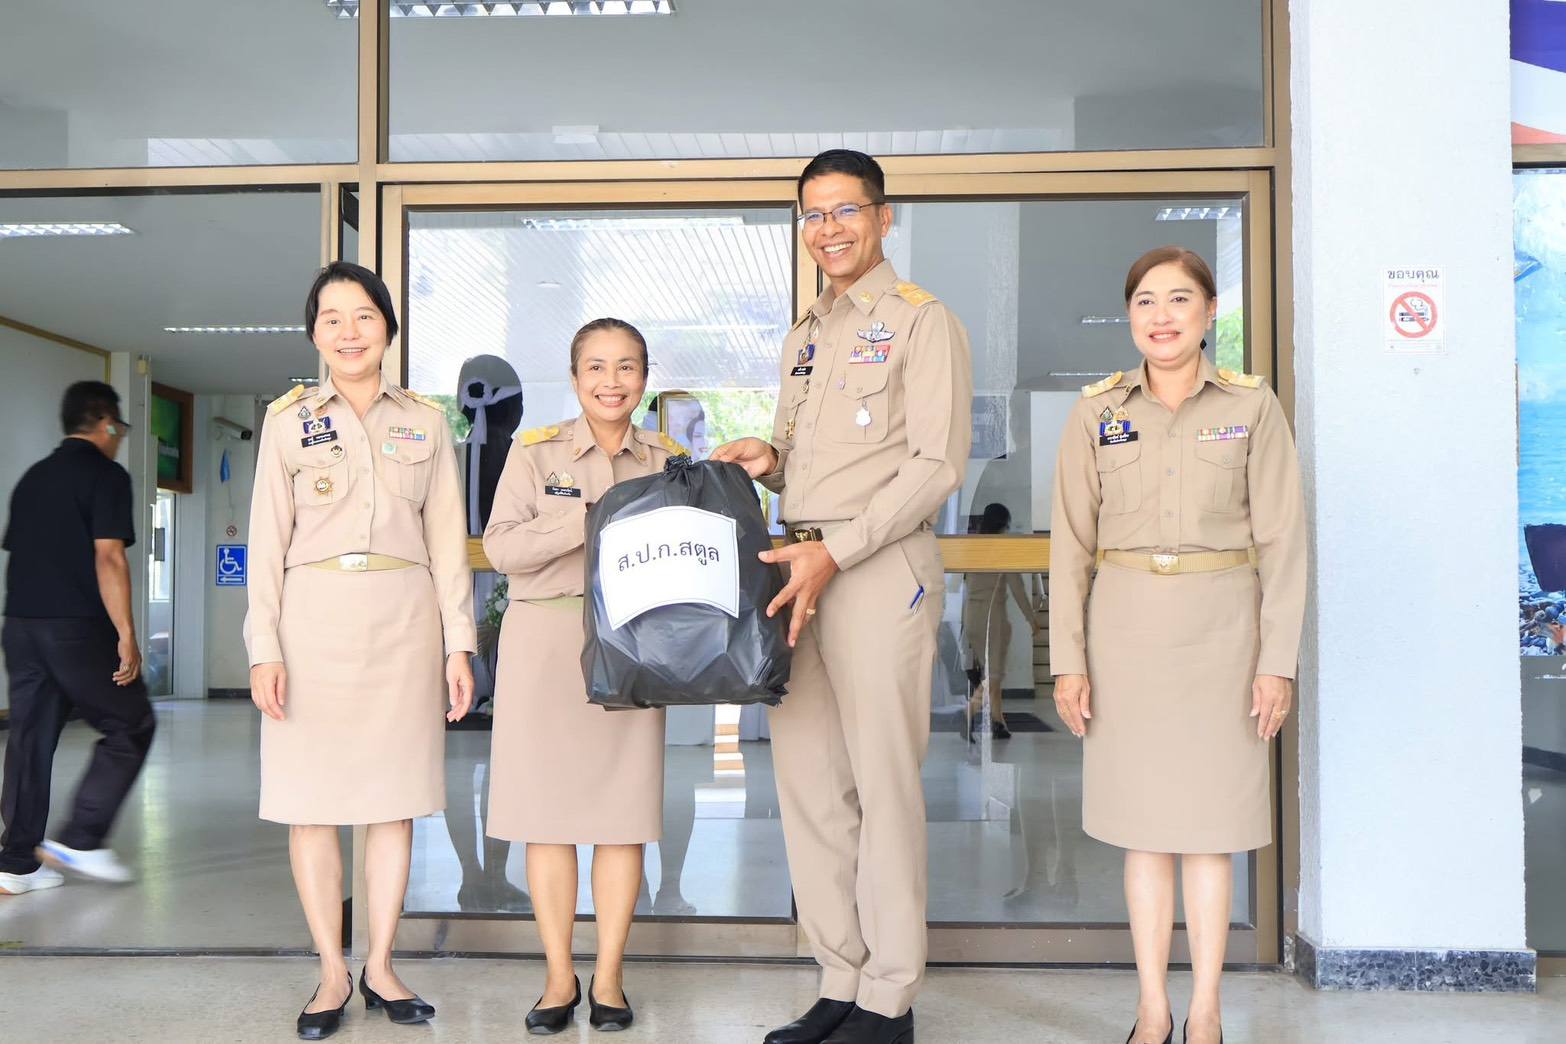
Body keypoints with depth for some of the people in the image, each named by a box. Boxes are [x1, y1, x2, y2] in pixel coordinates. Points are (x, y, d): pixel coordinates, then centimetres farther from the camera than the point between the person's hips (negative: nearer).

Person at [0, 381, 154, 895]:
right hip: (78, 627, -7)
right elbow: (108, 557, -15)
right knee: (130, 727, 6)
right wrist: (127, 635, -15)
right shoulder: (106, 475, -6)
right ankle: (80, 839, 2)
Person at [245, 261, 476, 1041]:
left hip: (405, 621, 1)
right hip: (314, 619, -1)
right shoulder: (289, 420, 6)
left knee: (394, 799, 5)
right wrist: (264, 647, -6)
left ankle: (381, 967, 17)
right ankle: (332, 974, 14)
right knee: (312, 801, 2)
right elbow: (268, 540, 2)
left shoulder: (426, 421, 9)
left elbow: (447, 539, 7)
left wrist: (459, 644, 2)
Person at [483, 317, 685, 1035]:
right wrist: (592, 520, -18)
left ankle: (608, 977, 16)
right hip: (545, 640, -1)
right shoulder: (535, 451, 4)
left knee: (624, 811, 2)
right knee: (547, 810, 2)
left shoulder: (668, 460, 10)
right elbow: (501, 546, -7)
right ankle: (559, 977, 16)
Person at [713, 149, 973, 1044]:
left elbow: (937, 464, -11)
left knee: (884, 783, -4)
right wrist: (765, 460, 3)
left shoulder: (922, 321, -2)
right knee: (807, 777, 8)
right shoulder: (807, 335, 22)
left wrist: (836, 552, -17)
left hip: (882, 566, -7)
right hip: (804, 567, 8)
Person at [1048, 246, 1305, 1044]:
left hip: (1221, 625, -1)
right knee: (1143, 824, 8)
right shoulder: (1097, 411, 3)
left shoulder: (1253, 407, 0)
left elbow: (1281, 540, 0)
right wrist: (1067, 659, -2)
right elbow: (1071, 542, 3)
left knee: (1211, 823, 6)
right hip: (1125, 625, 1)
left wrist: (1278, 659, -5)